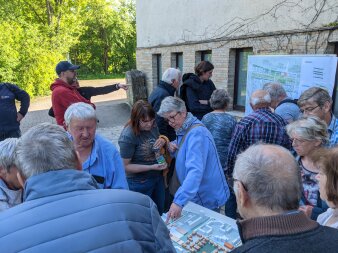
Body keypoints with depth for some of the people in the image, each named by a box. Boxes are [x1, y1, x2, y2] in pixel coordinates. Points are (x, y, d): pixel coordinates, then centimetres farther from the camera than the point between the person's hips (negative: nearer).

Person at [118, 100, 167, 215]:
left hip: (157, 177, 6)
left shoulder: (152, 126, -7)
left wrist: (162, 141, -12)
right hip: (140, 183, -6)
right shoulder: (127, 136, -25)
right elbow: (125, 166, -19)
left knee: (160, 213, 24)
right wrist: (151, 167, -27)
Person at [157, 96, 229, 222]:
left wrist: (179, 201, -44)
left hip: (207, 199, -8)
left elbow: (195, 170, -37)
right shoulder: (182, 129, 3)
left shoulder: (196, 133, -27)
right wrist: (172, 147, -7)